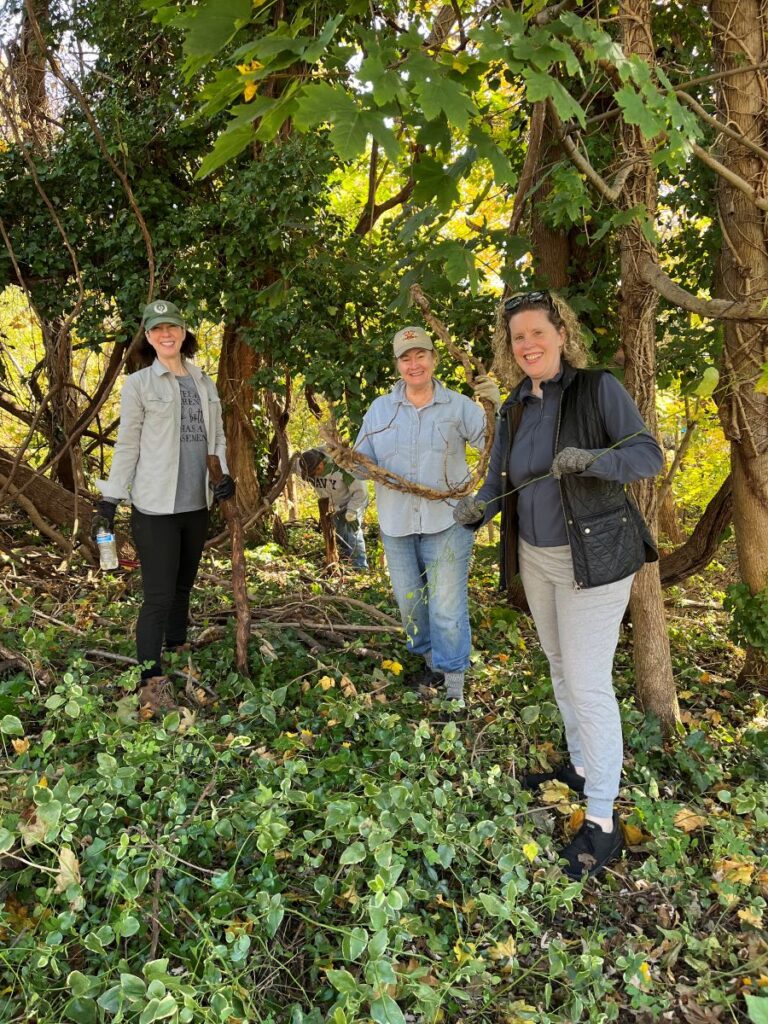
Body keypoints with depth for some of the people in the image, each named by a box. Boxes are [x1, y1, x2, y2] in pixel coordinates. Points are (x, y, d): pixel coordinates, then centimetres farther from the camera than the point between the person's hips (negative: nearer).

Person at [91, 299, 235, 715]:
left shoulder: (204, 383, 11)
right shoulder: (139, 384, -2)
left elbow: (217, 437, 15)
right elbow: (127, 445, -1)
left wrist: (226, 474, -2)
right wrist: (109, 500, -4)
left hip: (196, 505, 5)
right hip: (155, 507, -5)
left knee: (183, 588, 16)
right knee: (159, 596, -5)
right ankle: (151, 684, 3)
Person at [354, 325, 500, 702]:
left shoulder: (458, 405, -1)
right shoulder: (380, 409, 6)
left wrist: (496, 405, -23)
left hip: (446, 523, -3)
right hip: (396, 526, 4)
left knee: (447, 610, -3)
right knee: (409, 604, 17)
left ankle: (454, 690, 12)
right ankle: (431, 663, 41)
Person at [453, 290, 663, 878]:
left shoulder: (599, 389, -12)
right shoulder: (514, 411, 5)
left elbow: (648, 455, -18)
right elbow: (498, 483, 1)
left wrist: (591, 460, -37)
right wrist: (475, 509, -21)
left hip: (592, 558, -7)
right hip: (536, 557, 7)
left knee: (588, 684, -6)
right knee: (562, 668, 19)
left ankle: (603, 824, 7)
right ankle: (581, 768, 39)